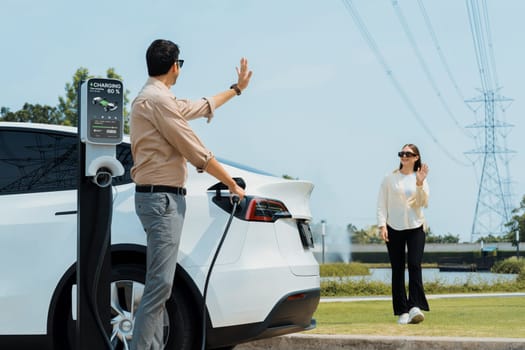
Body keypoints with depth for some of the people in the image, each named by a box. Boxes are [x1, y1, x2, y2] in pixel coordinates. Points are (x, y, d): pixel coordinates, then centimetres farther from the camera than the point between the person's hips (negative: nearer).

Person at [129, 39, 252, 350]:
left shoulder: (156, 98, 19)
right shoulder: (158, 99, -13)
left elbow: (202, 107, 34)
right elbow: (196, 151, -13)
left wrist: (236, 89, 45)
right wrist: (232, 184, -3)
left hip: (163, 198, 11)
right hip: (162, 197, -11)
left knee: (159, 283, 10)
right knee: (160, 284, -16)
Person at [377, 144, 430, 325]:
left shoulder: (421, 178, 9)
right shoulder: (389, 179, 6)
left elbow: (424, 203, -3)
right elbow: (381, 204, 4)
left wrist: (420, 184, -16)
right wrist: (382, 225, -8)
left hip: (415, 228, 0)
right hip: (394, 228, 0)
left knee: (414, 265, -15)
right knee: (397, 269, 0)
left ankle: (415, 306, -20)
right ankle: (402, 311, 3)